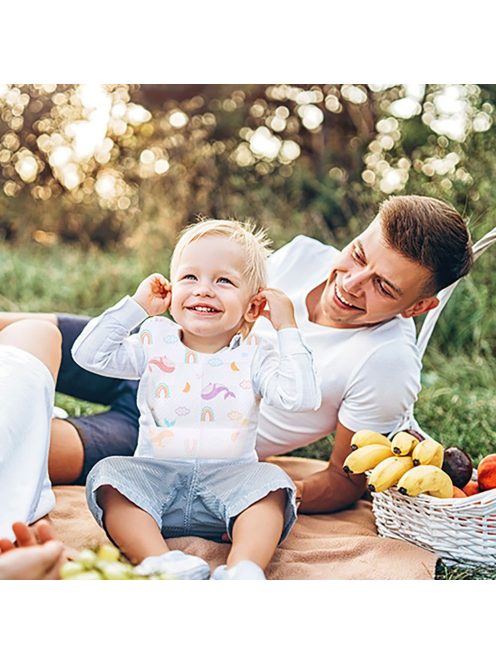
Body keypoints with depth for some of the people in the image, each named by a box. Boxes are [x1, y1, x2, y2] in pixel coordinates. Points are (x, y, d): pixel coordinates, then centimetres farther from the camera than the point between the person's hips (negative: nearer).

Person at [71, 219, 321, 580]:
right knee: (110, 475, -25)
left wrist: (288, 330, -10)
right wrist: (137, 306, -2)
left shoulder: (253, 356, 2)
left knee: (271, 481, -27)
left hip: (229, 478, -1)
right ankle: (161, 562, -44)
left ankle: (242, 570, -47)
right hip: (156, 474, 1)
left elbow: (301, 398, -13)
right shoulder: (155, 342, 7)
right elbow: (89, 354, -2)